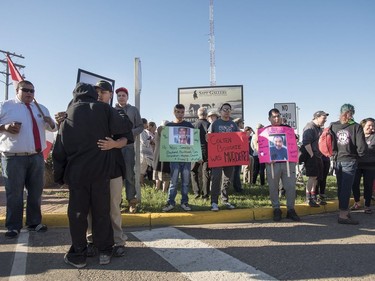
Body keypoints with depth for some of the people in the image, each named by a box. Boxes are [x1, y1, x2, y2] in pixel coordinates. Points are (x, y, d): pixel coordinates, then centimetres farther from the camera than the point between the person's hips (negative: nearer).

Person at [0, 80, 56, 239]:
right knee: (14, 193, 1)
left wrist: (50, 122, -3)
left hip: (37, 157, 5)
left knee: (36, 192, 11)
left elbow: (53, 129, 19)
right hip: (14, 158, -4)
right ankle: (13, 226, 12)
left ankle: (34, 223, 24)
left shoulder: (41, 109, 16)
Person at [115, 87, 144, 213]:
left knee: (129, 173, -3)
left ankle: (131, 200, 4)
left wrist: (131, 133, -11)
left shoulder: (133, 110, 10)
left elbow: (140, 126, 7)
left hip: (129, 145, -1)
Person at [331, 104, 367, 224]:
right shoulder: (356, 127, -8)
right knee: (346, 188, -2)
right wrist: (359, 155, 7)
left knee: (341, 187, 15)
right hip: (350, 161, -4)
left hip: (337, 160, 4)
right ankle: (343, 215, 0)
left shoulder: (332, 126, 1)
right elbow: (362, 147, -12)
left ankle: (345, 210, 28)